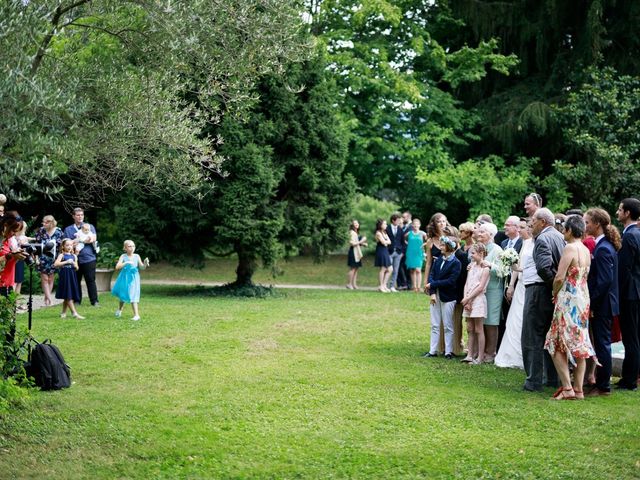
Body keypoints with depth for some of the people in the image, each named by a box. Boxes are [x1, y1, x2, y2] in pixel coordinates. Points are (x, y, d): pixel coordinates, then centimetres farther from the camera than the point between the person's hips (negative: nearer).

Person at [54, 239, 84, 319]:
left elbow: (77, 268, 10)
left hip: (72, 277, 5)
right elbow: (55, 264, -16)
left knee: (67, 297, 10)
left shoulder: (74, 256, 11)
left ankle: (63, 313, 22)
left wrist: (73, 263, -11)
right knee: (68, 296, -7)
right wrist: (66, 262, -20)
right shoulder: (62, 255, -2)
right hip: (64, 277, -5)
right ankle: (74, 313, -11)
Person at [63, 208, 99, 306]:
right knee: (76, 281, 6)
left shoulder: (90, 226, 10)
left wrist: (79, 241, -11)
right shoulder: (68, 229, 13)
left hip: (88, 258, -2)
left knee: (91, 280, -1)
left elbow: (93, 238, -5)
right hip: (75, 259, 2)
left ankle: (94, 301, 2)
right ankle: (77, 301, 14)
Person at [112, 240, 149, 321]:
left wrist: (145, 264, -28)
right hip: (124, 278, 1)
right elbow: (117, 267, -20)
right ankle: (120, 310, 45)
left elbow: (142, 267, -7)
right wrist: (126, 263, -32)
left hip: (133, 279, -1)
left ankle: (136, 315, -8)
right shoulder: (123, 256, -10)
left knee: (132, 296, -9)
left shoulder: (136, 256, -7)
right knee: (122, 295, 19)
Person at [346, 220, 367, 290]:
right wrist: (361, 241, -16)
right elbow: (352, 243, -19)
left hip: (357, 252, 9)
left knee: (356, 268, 7)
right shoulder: (352, 233, -12)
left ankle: (354, 284, 8)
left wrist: (363, 244, 8)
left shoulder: (357, 233, 18)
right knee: (353, 268, -8)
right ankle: (349, 283, -4)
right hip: (353, 251, -9)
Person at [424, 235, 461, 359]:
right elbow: (431, 275, 1)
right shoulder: (438, 259, 7)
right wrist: (432, 293, -13)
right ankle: (433, 351, 14)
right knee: (435, 325, 9)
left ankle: (448, 352, 10)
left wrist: (432, 285, -16)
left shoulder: (455, 263, -10)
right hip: (435, 296, 6)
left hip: (448, 298, -5)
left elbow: (450, 281, -18)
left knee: (448, 326, 3)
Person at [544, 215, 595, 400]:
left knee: (557, 344, -2)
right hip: (583, 299, 8)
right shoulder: (586, 250, 10)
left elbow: (559, 278, -19)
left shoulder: (570, 248, -14)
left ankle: (567, 388, -8)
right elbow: (584, 276, 14)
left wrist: (555, 293, -1)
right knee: (580, 344, 9)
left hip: (569, 300, -8)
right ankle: (578, 389, 11)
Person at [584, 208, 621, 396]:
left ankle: (602, 387, 6)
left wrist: (591, 303, -16)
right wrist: (591, 301, 13)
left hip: (601, 305, -9)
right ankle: (601, 382, 23)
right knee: (602, 344, 15)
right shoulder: (605, 245, 10)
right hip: (602, 304, 9)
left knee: (602, 344, -2)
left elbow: (604, 281, -22)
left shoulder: (603, 249, -19)